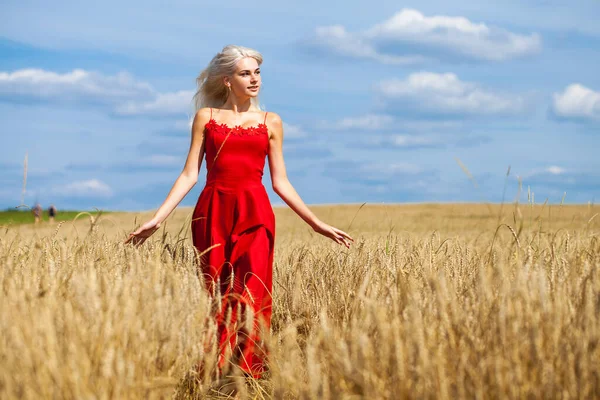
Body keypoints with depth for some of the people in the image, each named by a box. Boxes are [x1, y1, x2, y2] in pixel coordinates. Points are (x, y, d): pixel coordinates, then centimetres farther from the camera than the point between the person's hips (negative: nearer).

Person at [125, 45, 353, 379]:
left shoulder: (271, 122, 13)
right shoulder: (206, 116, 10)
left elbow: (280, 182, 13)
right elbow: (190, 174, 6)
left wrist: (316, 223, 8)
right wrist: (157, 218, -3)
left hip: (254, 213, 0)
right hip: (213, 213, 0)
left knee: (252, 293, -10)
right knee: (216, 295, -2)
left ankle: (250, 375, -5)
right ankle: (216, 375, 5)